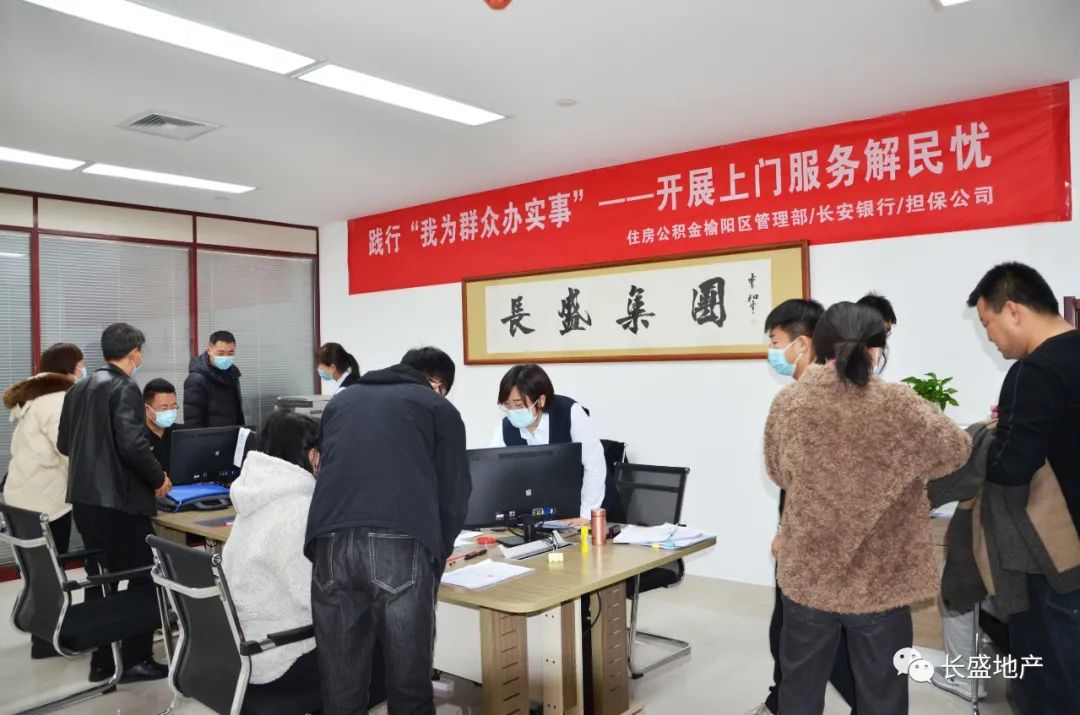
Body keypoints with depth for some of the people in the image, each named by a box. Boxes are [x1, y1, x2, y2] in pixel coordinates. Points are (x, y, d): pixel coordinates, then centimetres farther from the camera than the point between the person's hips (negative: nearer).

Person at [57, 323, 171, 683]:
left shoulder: (79, 388, 11)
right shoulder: (125, 389, -14)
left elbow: (64, 443, 16)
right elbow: (133, 445, -23)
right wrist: (158, 479, -9)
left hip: (84, 498, 9)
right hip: (119, 500, -9)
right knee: (144, 577, 3)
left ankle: (102, 660, 24)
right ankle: (136, 659, 8)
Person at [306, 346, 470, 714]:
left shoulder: (341, 400, 31)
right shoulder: (440, 408, 20)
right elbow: (454, 497, 16)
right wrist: (435, 558, 31)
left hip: (331, 542, 3)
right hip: (401, 545, -3)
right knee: (409, 685, 10)